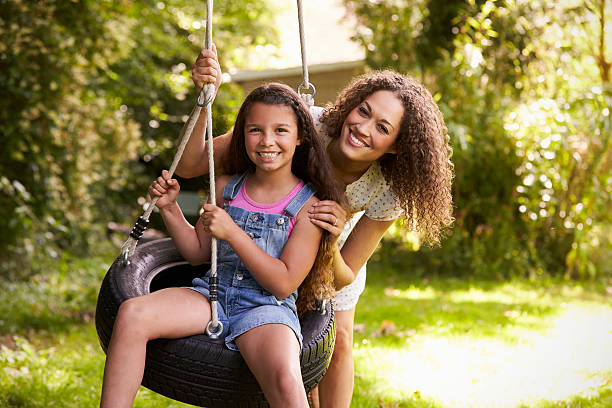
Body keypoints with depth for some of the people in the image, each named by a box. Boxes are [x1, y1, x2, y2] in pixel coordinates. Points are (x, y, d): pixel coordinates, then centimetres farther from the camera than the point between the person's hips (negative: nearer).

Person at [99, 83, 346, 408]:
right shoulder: (225, 188, 9)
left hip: (267, 307, -4)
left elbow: (284, 283, -10)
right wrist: (170, 208, 3)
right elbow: (197, 252, 19)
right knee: (132, 313, -22)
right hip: (212, 294, 4)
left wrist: (233, 233, -17)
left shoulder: (309, 206, -4)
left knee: (285, 381, -35)